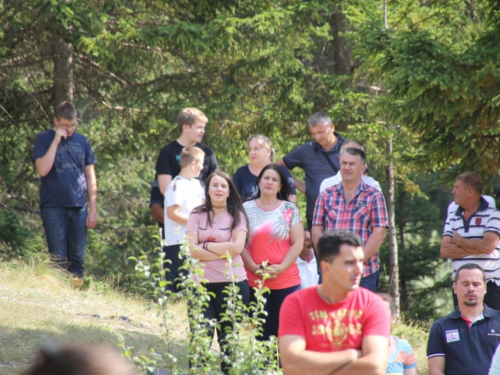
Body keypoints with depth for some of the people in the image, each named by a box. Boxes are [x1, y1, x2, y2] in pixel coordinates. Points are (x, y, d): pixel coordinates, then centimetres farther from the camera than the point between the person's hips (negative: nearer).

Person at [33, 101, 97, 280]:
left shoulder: (82, 141, 10)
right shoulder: (44, 139, 2)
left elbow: (90, 177, 12)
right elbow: (42, 170, -13)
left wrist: (93, 209, 6)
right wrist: (56, 141, -14)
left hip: (79, 207, 3)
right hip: (54, 207, -3)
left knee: (78, 257, 4)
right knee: (58, 258, -4)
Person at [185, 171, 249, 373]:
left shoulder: (237, 216, 2)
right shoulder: (197, 215, 5)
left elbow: (237, 247, -11)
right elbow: (191, 249, -6)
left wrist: (206, 246, -7)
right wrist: (223, 252, -11)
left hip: (232, 283, -1)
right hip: (202, 283, 1)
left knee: (228, 338, 8)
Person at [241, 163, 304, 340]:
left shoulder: (289, 209, 5)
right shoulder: (246, 209, 7)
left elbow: (297, 243, 0)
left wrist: (281, 267, -13)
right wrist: (254, 267, -11)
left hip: (287, 282, -1)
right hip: (255, 282, 1)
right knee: (263, 332, 4)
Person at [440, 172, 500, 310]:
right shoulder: (452, 219, 13)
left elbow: (487, 246, -16)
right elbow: (445, 251, 0)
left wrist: (460, 242, -1)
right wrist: (475, 248, -10)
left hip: (489, 287, -5)